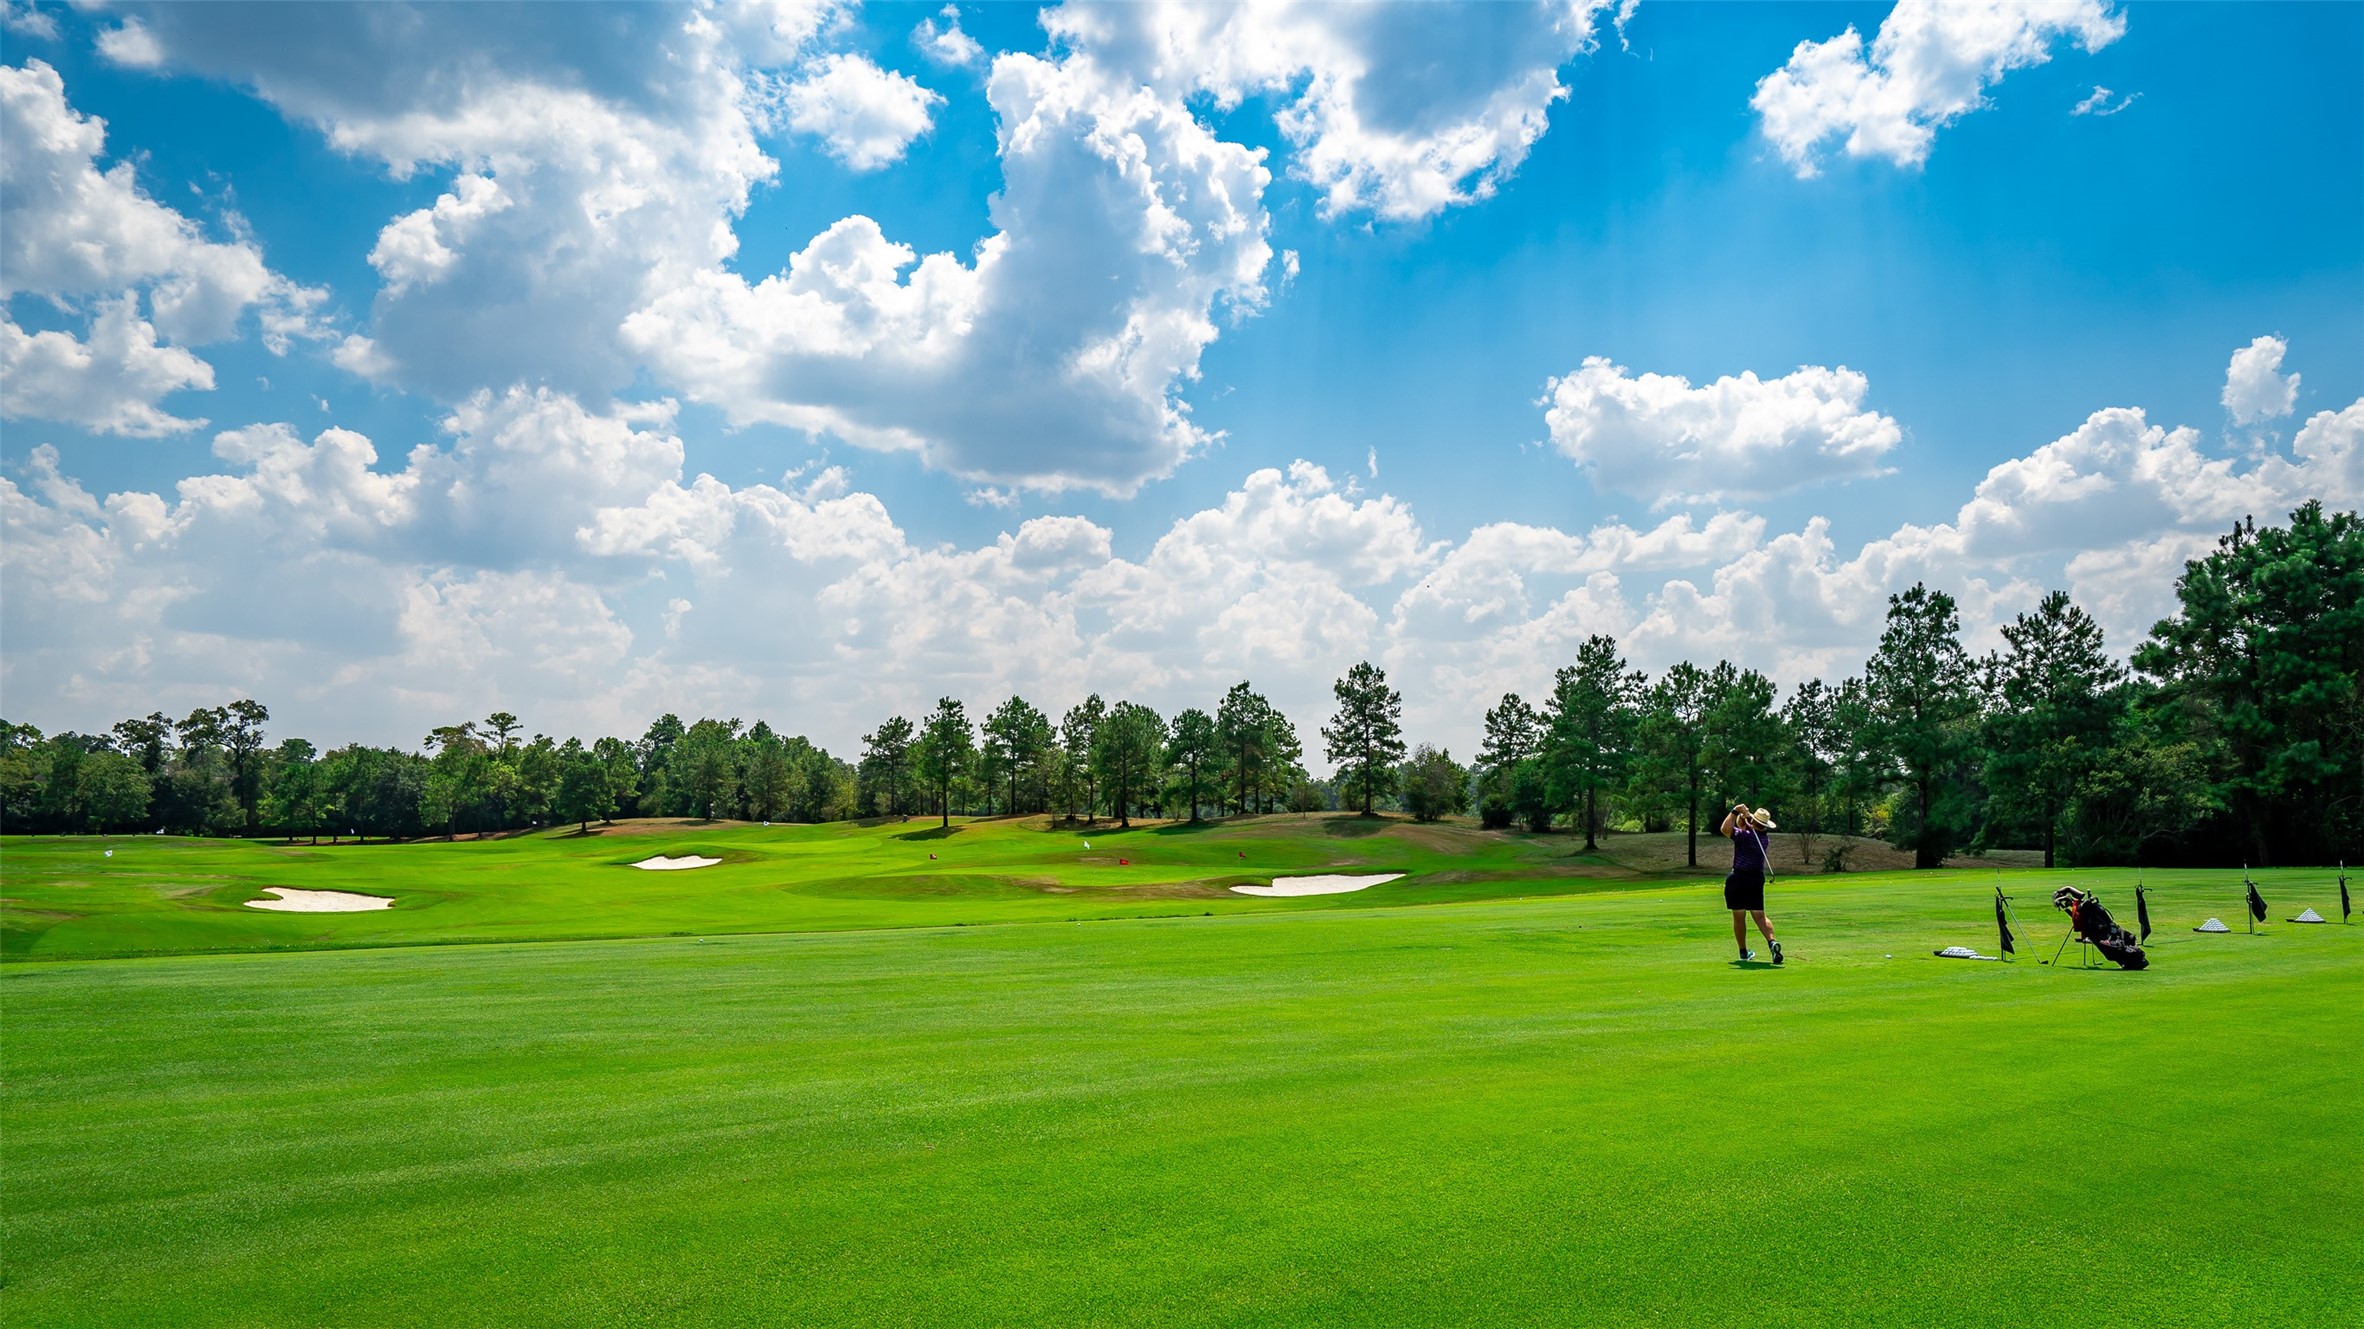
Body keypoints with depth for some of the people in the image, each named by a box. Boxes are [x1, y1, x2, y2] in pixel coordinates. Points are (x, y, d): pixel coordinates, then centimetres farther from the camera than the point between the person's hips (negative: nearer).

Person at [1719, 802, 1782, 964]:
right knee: (1759, 915, 6)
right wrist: (1743, 816, 0)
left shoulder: (1745, 836, -17)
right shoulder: (1762, 837, 8)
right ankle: (1772, 942, -18)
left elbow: (1725, 829, -29)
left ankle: (1743, 952, 10)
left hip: (1738, 878, -6)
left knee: (1739, 916, 5)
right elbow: (1742, 826, 18)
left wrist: (1734, 812, -21)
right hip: (1757, 878, 6)